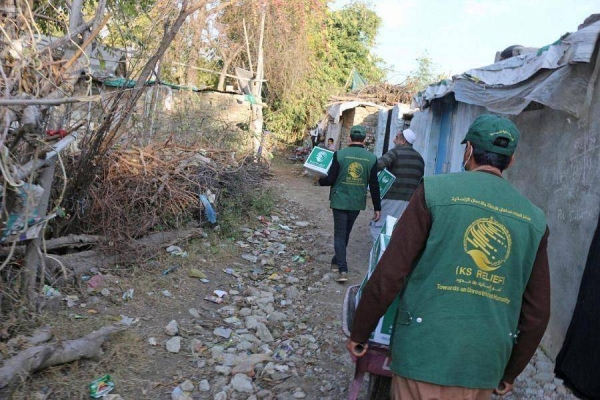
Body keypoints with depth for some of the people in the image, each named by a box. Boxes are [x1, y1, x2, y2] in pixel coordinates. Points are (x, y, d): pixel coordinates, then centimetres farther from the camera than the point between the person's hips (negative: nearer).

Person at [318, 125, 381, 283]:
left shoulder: (340, 154, -9)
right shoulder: (371, 158, -3)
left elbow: (331, 179, -9)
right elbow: (374, 186, -2)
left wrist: (319, 181, 13)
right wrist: (377, 207, 6)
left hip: (340, 201, -2)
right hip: (357, 203, 2)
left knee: (339, 234, 5)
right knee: (345, 233, 19)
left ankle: (342, 270, -5)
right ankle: (336, 262, 33)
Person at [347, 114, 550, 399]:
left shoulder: (436, 190, -8)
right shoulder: (534, 218, 4)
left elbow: (388, 276, -12)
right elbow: (537, 312, 8)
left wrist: (359, 335, 1)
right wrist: (510, 373, 21)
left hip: (425, 353, -4)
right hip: (485, 365, 5)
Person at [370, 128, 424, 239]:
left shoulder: (396, 152, -5)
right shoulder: (419, 158, 17)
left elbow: (377, 165, -21)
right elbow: (420, 180, 21)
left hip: (393, 198, -7)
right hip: (411, 201, 7)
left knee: (378, 227, 0)